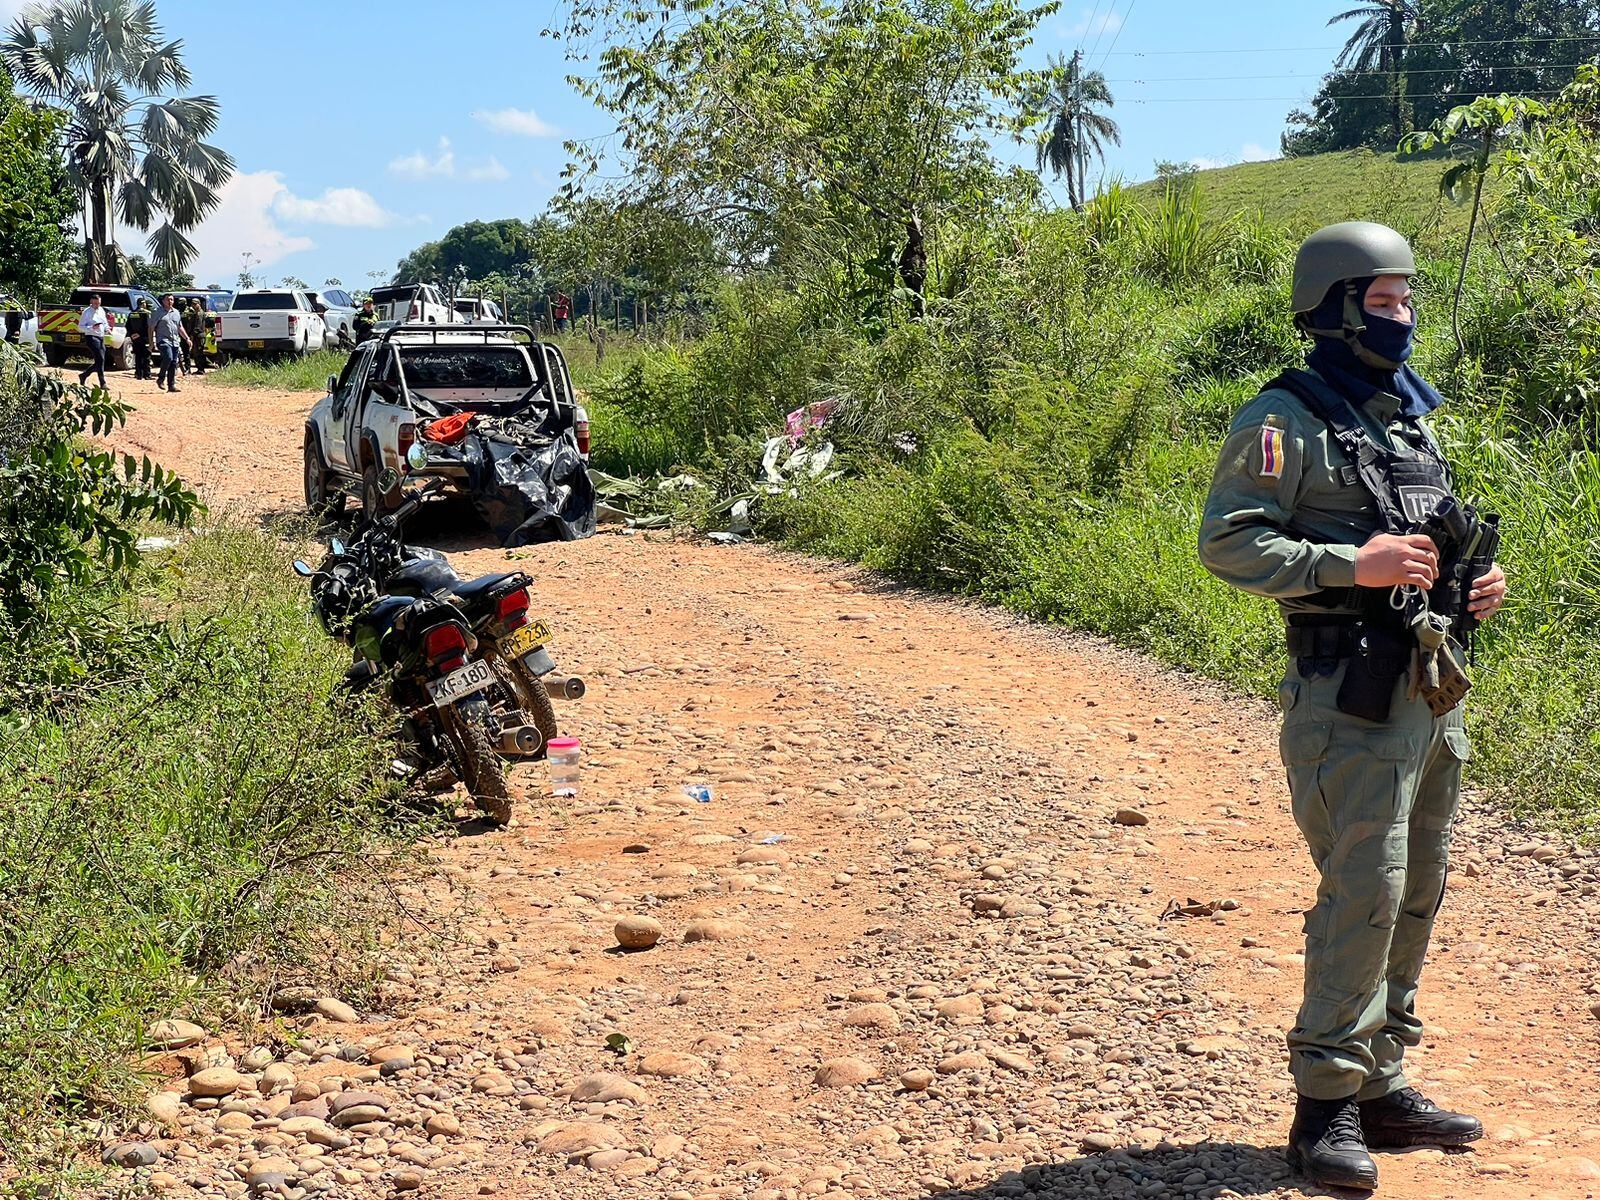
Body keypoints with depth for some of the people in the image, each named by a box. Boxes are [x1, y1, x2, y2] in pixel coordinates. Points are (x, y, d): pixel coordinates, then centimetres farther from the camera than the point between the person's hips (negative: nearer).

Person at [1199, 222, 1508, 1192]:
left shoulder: (1411, 415, 18)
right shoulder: (1286, 420, -7)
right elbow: (1227, 542, -15)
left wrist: (1473, 584, 8)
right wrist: (1353, 565, -22)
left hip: (1434, 686, 8)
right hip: (1352, 690, -8)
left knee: (1417, 895, 12)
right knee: (1365, 893, -10)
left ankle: (1380, 1084, 23)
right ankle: (1327, 1105, 1)